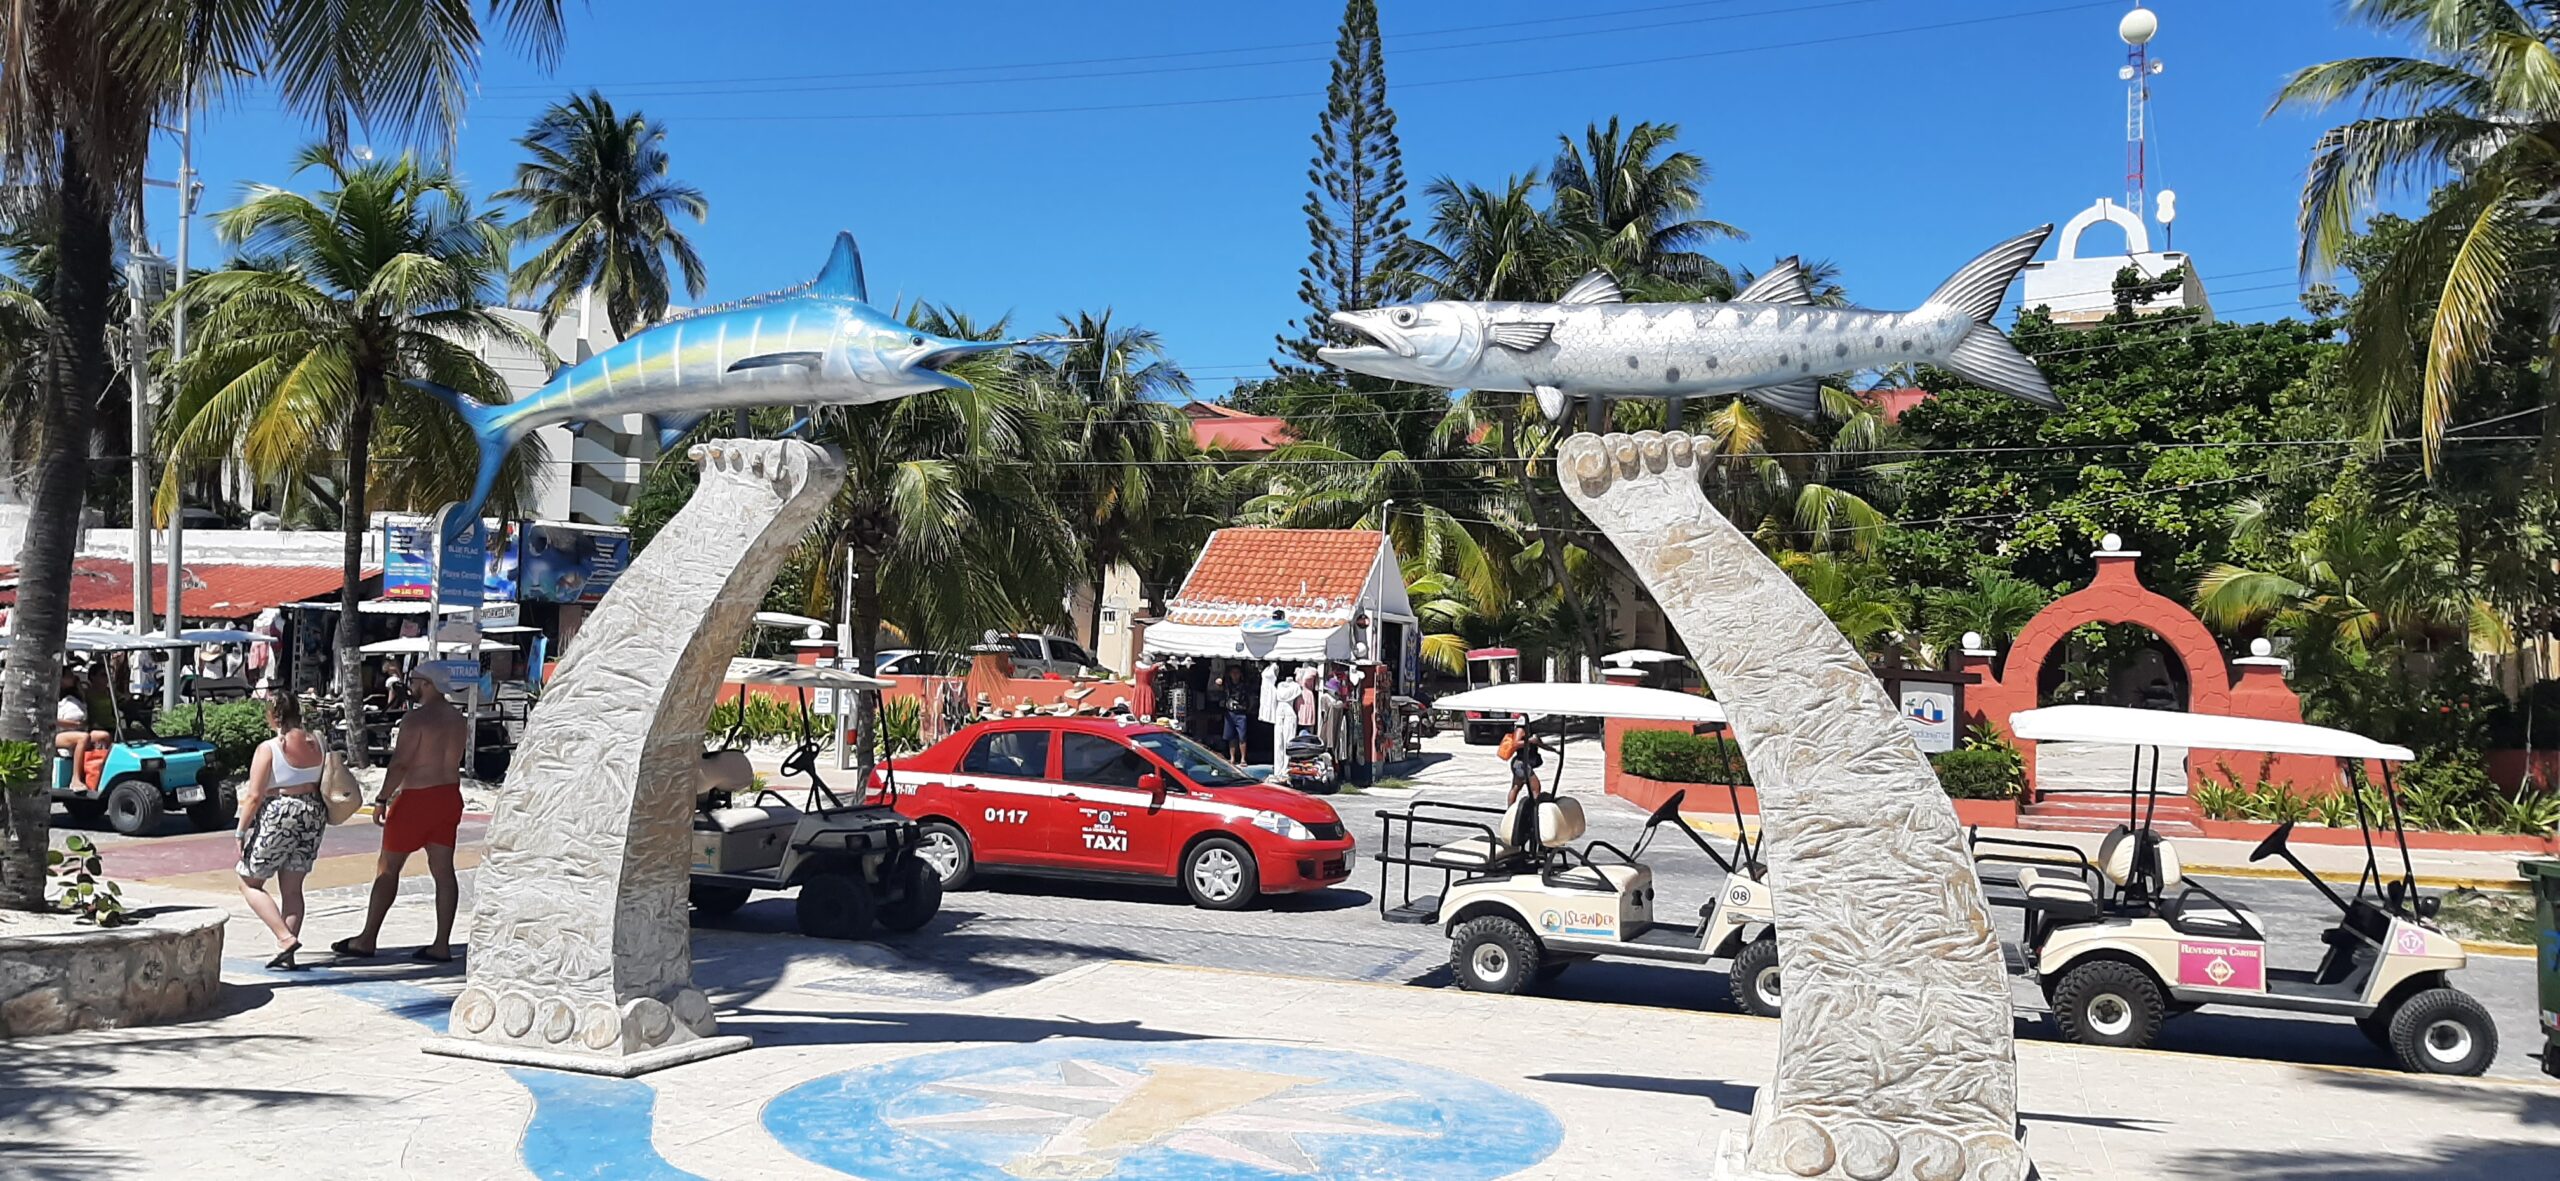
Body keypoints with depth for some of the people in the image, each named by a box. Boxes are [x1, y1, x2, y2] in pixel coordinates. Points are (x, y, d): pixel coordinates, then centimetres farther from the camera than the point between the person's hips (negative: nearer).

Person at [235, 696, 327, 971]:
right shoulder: (317, 745, 4)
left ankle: (285, 938, -5)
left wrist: (241, 831, -5)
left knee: (249, 883, 10)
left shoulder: (268, 749, -11)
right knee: (292, 889, 11)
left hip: (277, 817, -5)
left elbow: (254, 796, -13)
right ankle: (286, 954, 7)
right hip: (313, 816, 6)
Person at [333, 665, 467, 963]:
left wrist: (382, 799, -13)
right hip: (449, 794, 7)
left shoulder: (416, 719, -14)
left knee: (387, 868, 4)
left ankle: (367, 940, 10)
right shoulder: (456, 718, 11)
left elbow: (399, 764, -17)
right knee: (443, 871, 4)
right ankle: (441, 946, 3)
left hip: (417, 797, -7)